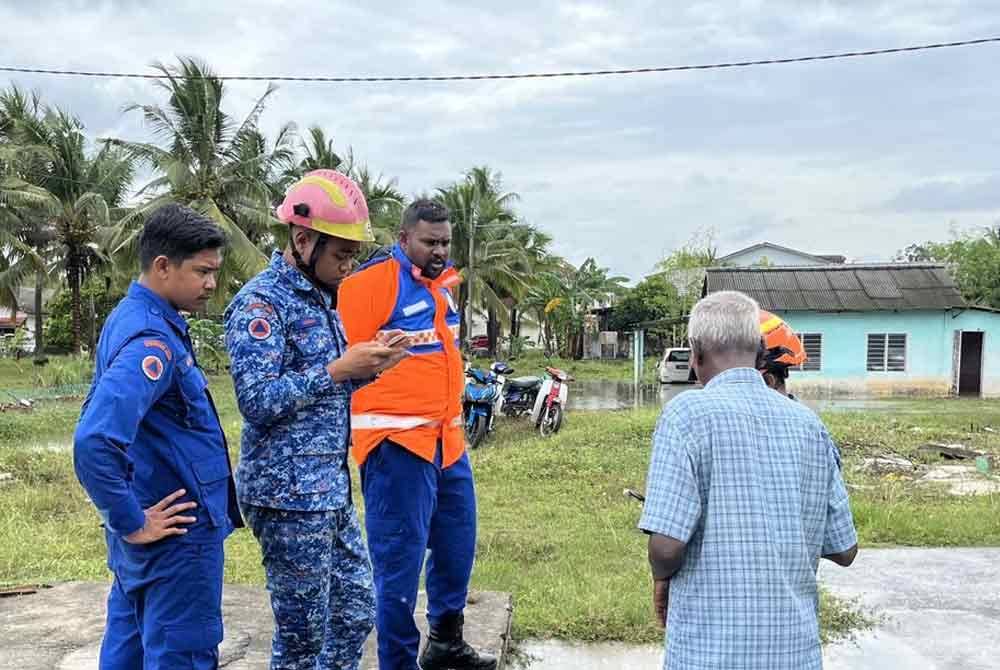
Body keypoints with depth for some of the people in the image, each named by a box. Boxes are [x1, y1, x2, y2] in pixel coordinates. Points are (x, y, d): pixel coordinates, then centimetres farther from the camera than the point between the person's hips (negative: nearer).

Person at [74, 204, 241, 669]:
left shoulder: (132, 318, 8)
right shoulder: (152, 341, -23)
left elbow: (104, 417, 20)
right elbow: (92, 443, -35)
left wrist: (129, 517, 19)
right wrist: (132, 523, -22)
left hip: (148, 534, 10)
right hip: (175, 534, -10)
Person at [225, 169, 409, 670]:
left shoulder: (319, 296, 13)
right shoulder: (261, 303, -15)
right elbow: (258, 402, -22)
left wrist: (365, 367, 2)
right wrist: (339, 369, -22)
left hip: (332, 490, 9)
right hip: (289, 495, -9)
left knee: (356, 612, 17)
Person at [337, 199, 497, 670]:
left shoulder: (442, 284, 14)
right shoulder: (374, 281, -13)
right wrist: (359, 423, -14)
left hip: (446, 439, 9)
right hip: (397, 442, -9)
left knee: (457, 544, 19)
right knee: (401, 557, 0)